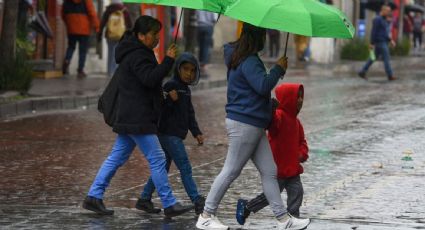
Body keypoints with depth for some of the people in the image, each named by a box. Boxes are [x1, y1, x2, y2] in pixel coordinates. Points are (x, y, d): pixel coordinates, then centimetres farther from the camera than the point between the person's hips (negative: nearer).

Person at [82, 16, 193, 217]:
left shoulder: (136, 53, 20)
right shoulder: (137, 56, -14)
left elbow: (148, 80, 24)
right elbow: (150, 78, -26)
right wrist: (168, 61, -22)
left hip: (129, 118, 11)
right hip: (138, 119, -11)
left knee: (116, 158, 11)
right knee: (157, 159, -8)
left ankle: (94, 196, 11)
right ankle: (169, 205, -5)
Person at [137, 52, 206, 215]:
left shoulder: (186, 90, 16)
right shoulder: (171, 86, -12)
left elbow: (190, 114, 21)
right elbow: (161, 109, -17)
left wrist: (196, 132, 14)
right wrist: (170, 99, -33)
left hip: (176, 135, 10)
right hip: (169, 133, -10)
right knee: (185, 168, -9)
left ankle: (144, 200, 18)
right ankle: (198, 202, -9)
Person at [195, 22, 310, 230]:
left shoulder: (240, 57, 15)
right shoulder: (249, 61, -17)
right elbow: (263, 86, -27)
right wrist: (278, 69, -14)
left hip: (254, 125, 10)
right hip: (244, 124, -10)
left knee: (269, 172, 8)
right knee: (231, 171, -3)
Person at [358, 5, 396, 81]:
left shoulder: (383, 20, 17)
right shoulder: (377, 19, -14)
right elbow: (374, 31, -17)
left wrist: (390, 40, 18)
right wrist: (372, 43, -19)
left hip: (383, 42, 10)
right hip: (380, 42, -10)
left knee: (373, 58, 11)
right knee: (386, 58, -6)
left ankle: (362, 72, 13)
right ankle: (390, 76, -2)